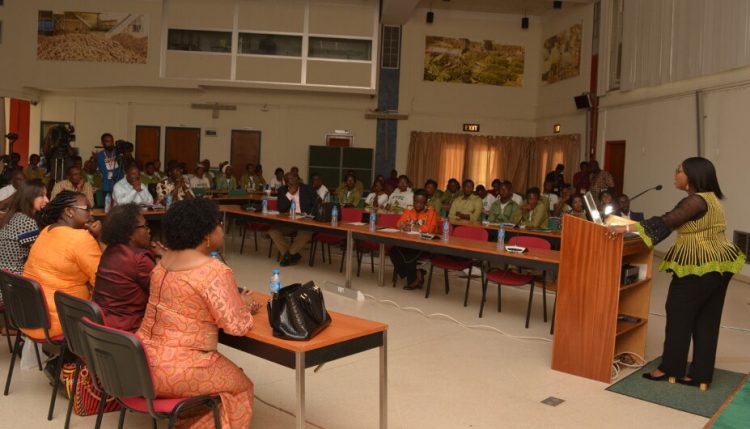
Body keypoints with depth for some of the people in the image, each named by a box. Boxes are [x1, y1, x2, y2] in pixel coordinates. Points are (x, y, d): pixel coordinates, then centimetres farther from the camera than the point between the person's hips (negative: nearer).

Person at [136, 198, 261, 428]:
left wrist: (235, 301, 14)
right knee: (239, 386, 15)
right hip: (176, 372, -8)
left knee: (225, 374, 28)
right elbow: (237, 325, -18)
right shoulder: (215, 271, -20)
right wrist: (243, 305, 3)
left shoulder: (165, 259, 7)